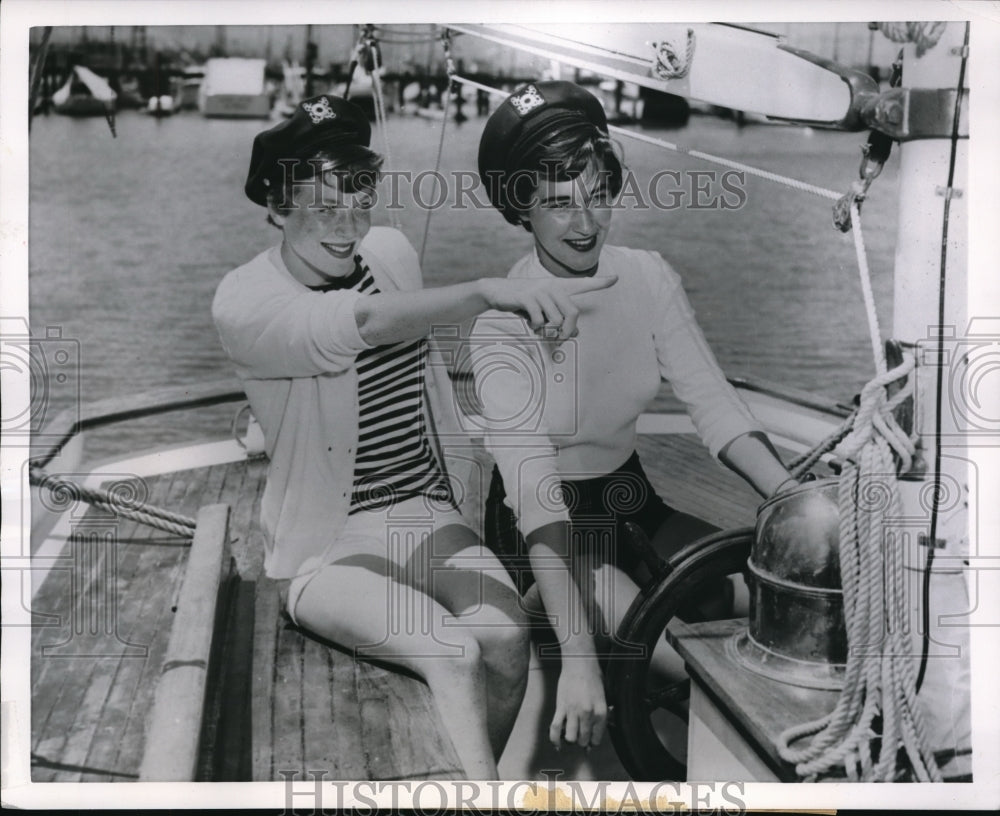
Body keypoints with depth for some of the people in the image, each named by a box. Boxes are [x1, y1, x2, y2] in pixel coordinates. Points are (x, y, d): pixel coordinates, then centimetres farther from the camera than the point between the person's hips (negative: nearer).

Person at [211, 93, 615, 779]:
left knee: (506, 635, -23)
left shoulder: (392, 251, 4)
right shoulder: (244, 303, -15)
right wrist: (487, 292, -50)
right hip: (326, 545, -4)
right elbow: (366, 324, -36)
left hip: (429, 515, 5)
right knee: (453, 653, -29)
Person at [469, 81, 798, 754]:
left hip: (628, 495, 5)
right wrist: (579, 656, -40)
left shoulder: (648, 277, -6)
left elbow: (713, 401, -11)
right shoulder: (503, 319, -23)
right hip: (545, 523, -5)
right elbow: (533, 487, -32)